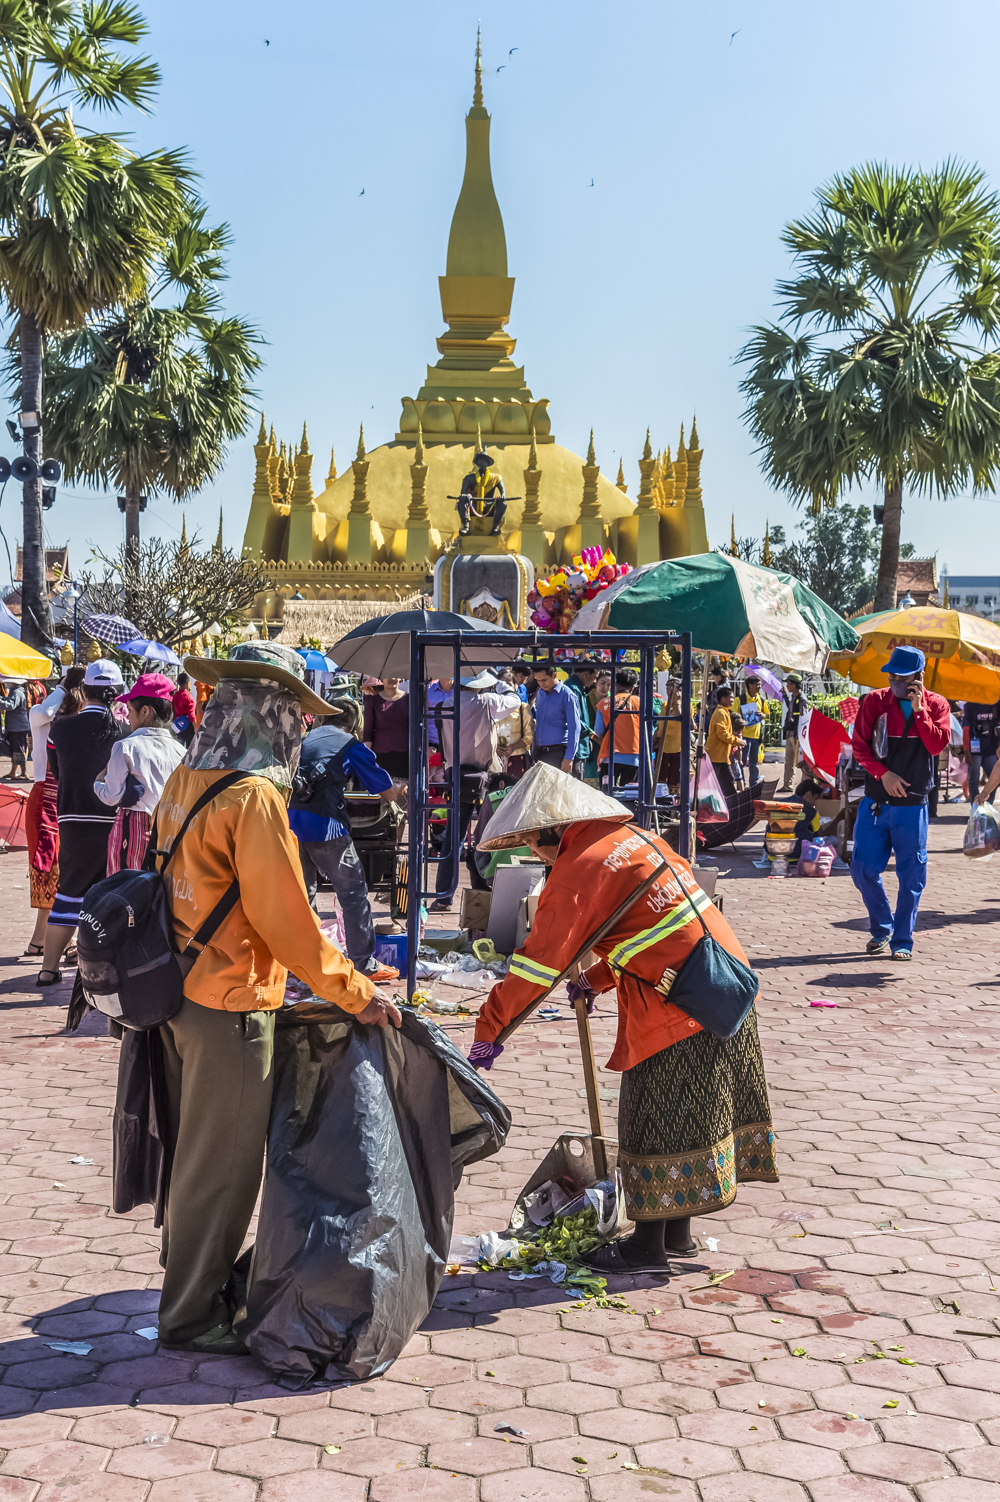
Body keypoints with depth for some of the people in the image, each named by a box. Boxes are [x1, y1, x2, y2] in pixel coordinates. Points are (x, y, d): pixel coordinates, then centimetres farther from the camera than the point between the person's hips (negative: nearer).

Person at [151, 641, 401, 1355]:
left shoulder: (186, 781, 6)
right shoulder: (253, 797, -21)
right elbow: (287, 920, -20)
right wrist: (357, 993, -11)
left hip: (182, 993, 9)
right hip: (231, 1003, -8)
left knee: (195, 1152, 21)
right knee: (221, 1163, 4)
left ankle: (191, 1276, 36)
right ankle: (193, 1317, 15)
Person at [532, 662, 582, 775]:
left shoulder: (567, 695, -8)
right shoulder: (540, 693, 12)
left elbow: (574, 728, -10)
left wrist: (569, 757, -16)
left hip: (557, 752, -6)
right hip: (539, 752, 6)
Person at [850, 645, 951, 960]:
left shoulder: (936, 705, -1)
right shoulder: (875, 701, 0)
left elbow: (937, 745, -14)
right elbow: (859, 745, -2)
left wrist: (918, 709, -17)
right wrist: (883, 774, -13)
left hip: (912, 804, -1)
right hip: (875, 801, 1)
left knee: (911, 875, 0)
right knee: (863, 869, 3)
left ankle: (902, 940, 10)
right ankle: (881, 930, 23)